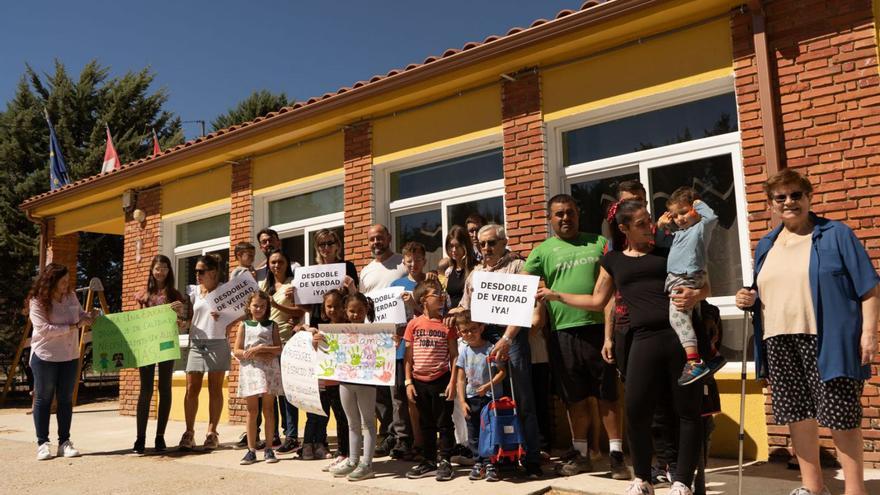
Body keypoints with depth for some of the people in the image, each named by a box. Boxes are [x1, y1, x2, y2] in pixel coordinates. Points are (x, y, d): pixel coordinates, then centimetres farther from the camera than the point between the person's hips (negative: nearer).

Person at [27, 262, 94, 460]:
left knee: (66, 399, 8)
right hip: (45, 357, -5)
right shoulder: (37, 302, -12)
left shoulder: (70, 296, 4)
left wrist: (89, 317, -4)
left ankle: (64, 442, 15)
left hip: (69, 356, 5)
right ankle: (43, 444, 13)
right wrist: (73, 327, -21)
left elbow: (81, 314, 18)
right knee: (43, 399, 5)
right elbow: (44, 329, -21)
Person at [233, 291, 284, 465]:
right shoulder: (244, 325, 8)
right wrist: (258, 354, -12)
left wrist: (260, 348, -14)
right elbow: (237, 351, -1)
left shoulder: (272, 325, 8)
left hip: (269, 369, 0)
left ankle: (268, 449, 9)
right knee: (252, 410, 4)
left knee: (268, 409, 3)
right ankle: (251, 450, 10)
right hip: (250, 369, 0)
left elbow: (279, 349, -1)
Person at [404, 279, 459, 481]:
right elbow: (408, 355, 4)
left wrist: (452, 382, -8)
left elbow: (454, 356, -2)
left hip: (440, 380, -2)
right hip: (419, 382, 2)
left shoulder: (447, 324, -4)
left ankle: (445, 461, 17)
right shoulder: (414, 324, 0)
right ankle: (429, 461, 27)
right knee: (425, 424, 15)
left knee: (444, 423, 5)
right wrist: (408, 382, 0)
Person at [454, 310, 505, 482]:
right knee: (473, 433, 9)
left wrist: (488, 386, -19)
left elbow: (502, 372, -8)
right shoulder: (464, 351, 4)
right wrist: (462, 401, -1)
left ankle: (490, 464, 10)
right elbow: (461, 378, 5)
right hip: (471, 398, 4)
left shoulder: (490, 348, -8)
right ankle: (478, 462, 21)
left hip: (490, 397, -4)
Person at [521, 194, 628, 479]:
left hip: (598, 328, 0)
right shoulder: (543, 251, 5)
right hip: (563, 332, 0)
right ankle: (582, 455, 24)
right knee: (575, 397, 10)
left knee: (607, 394, 6)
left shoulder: (599, 243, 9)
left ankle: (616, 455, 16)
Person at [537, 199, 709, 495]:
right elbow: (597, 302, 24)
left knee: (688, 411, 0)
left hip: (682, 334, 0)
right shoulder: (613, 260, 17)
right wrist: (555, 296, 22)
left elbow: (702, 286, 12)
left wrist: (694, 297, -11)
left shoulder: (668, 251, 14)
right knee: (635, 411, -4)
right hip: (645, 339, 1)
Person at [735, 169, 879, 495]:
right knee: (797, 414, 10)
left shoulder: (836, 234, 1)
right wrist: (749, 299, 2)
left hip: (827, 341, -5)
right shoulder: (766, 245, 16)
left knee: (839, 415, -2)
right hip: (779, 342, 5)